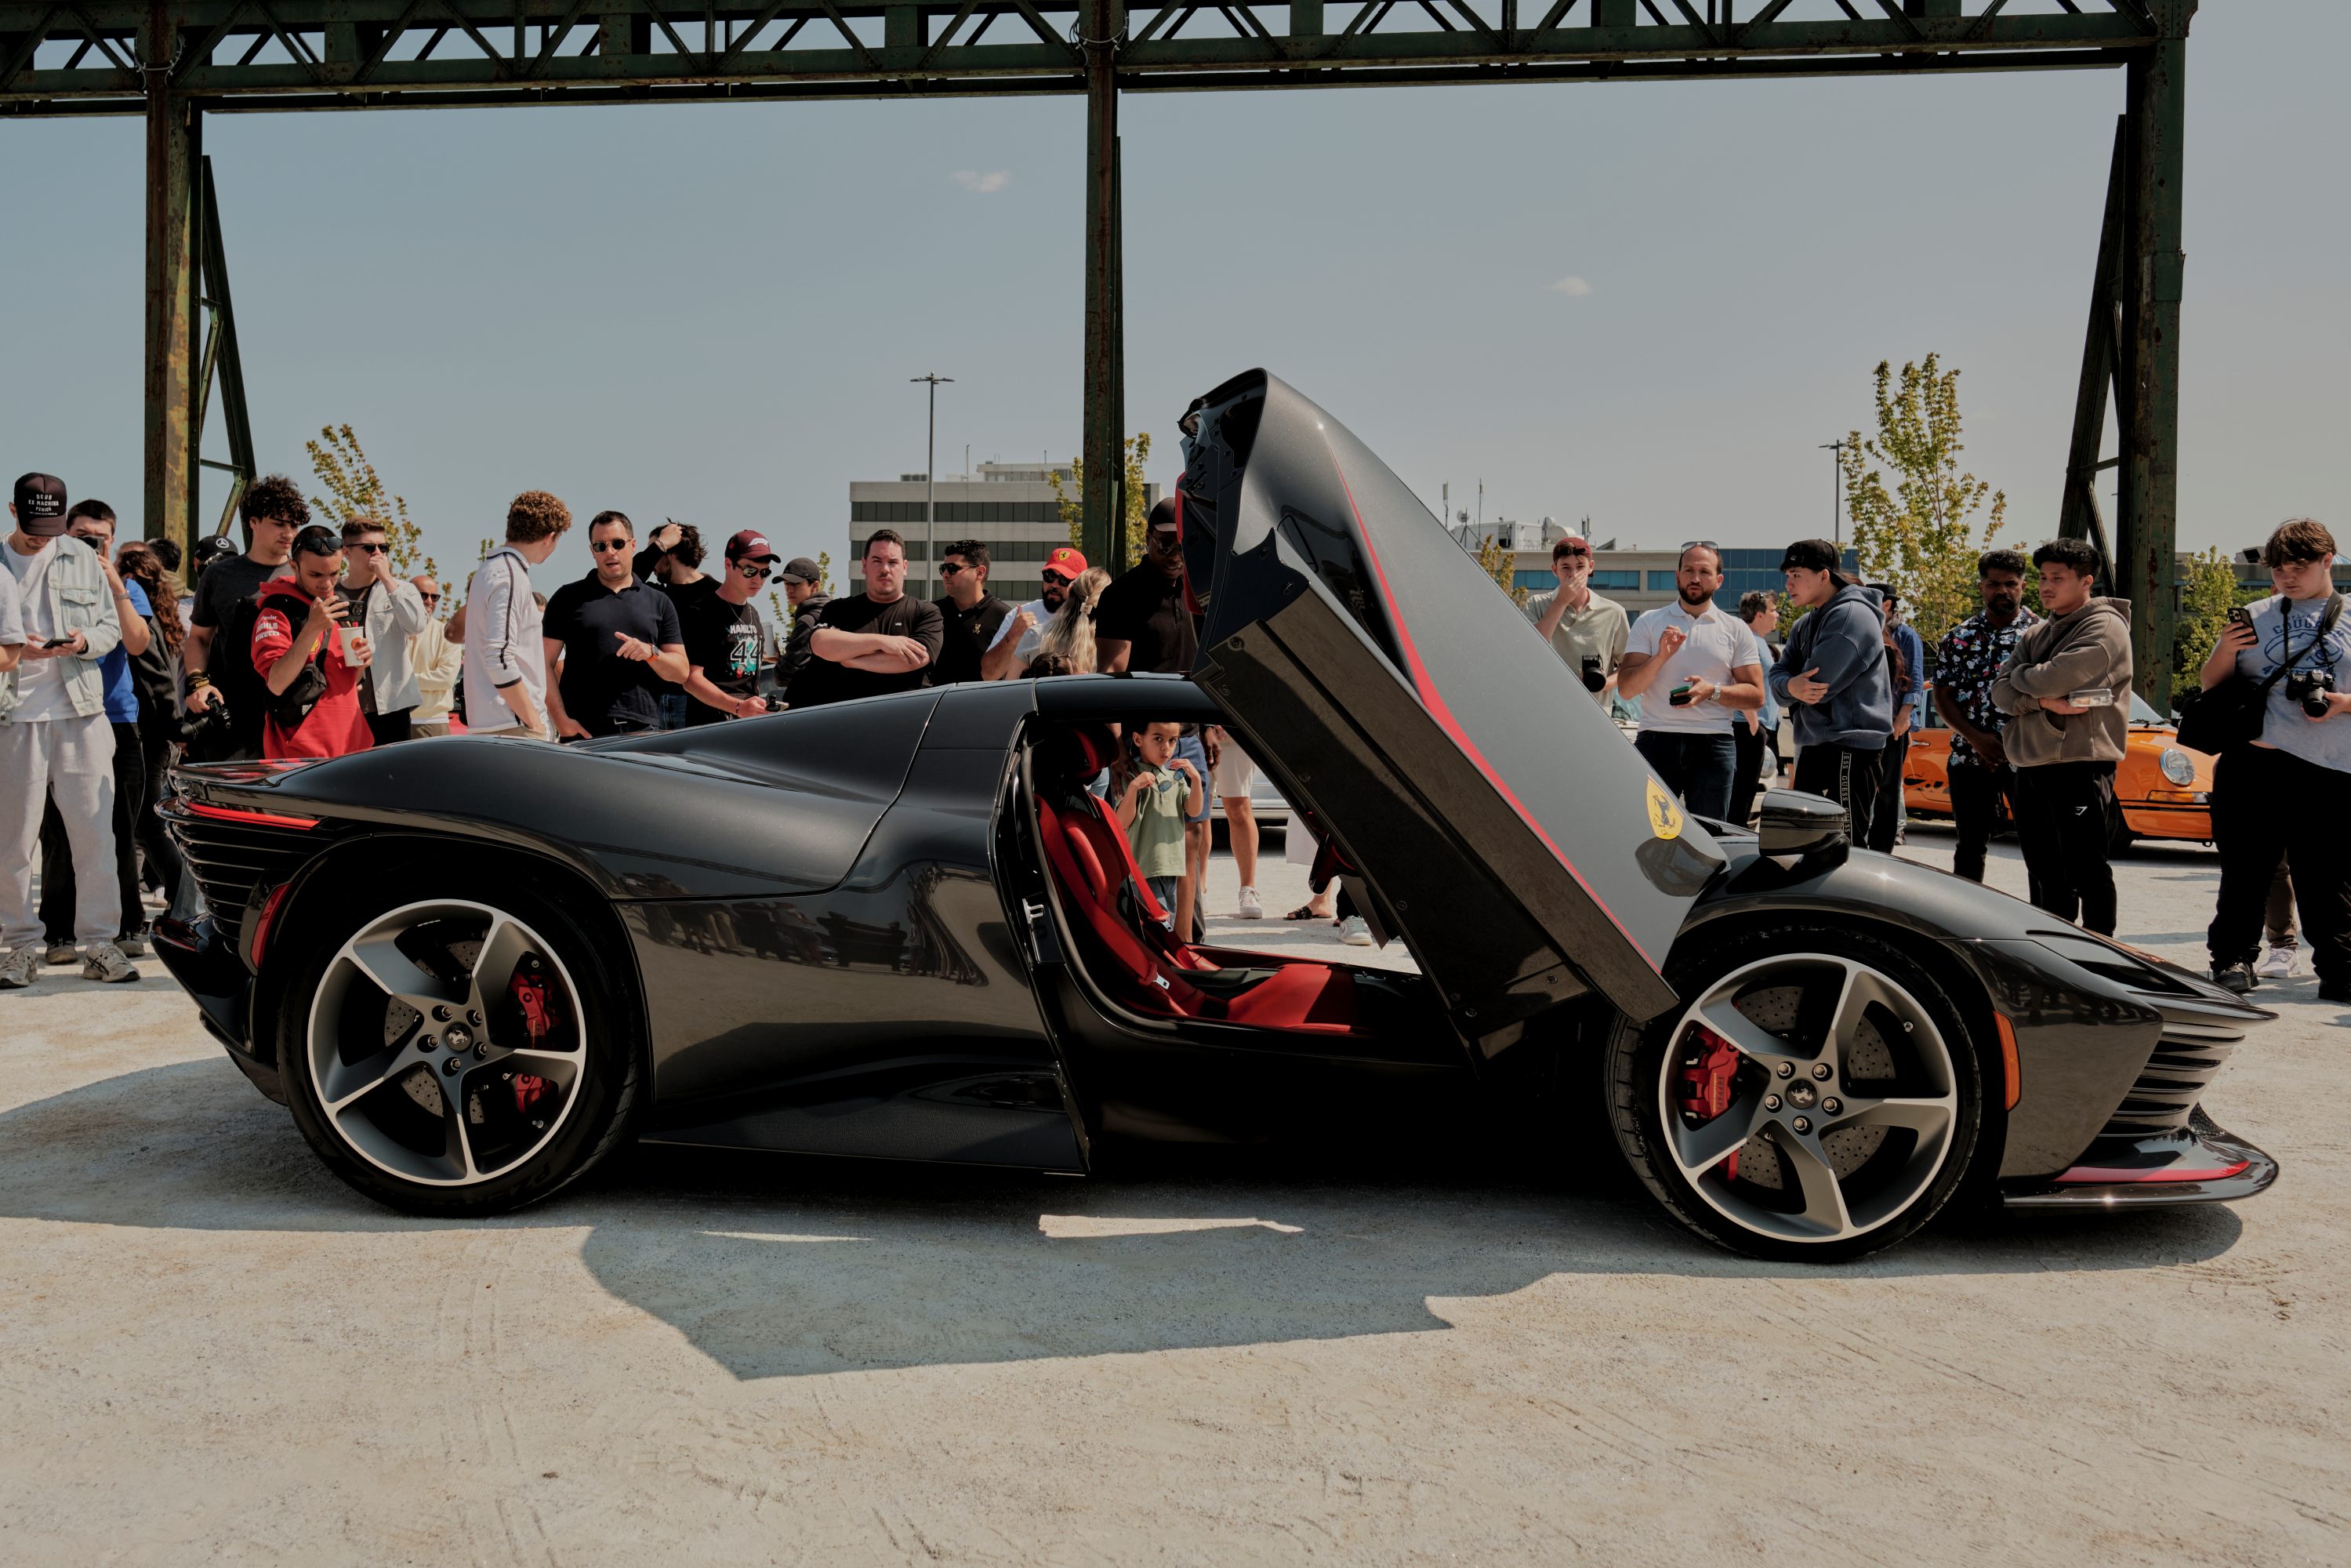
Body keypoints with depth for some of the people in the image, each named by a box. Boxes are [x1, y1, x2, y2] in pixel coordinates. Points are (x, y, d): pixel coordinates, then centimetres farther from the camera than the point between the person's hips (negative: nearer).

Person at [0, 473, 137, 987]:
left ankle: (99, 943, 7)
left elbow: (112, 627, 11)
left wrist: (86, 641, -9)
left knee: (95, 832, 0)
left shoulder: (82, 558, 10)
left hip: (81, 714, 1)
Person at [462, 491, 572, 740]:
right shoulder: (510, 577, -13)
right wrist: (535, 723, -16)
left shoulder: (490, 568, 17)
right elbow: (500, 659, -21)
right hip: (514, 727, -10)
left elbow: (455, 633, 28)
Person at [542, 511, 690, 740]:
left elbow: (681, 673, 11)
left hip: (644, 730, 2)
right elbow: (545, 664, 3)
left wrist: (651, 653, -9)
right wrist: (561, 720, -9)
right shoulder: (569, 597, 8)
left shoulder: (659, 602, 14)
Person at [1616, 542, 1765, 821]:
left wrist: (1713, 691, -11)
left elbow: (1756, 695, 6)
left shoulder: (1736, 630, 10)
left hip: (1713, 746, 1)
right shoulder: (1648, 623, 9)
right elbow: (1626, 688, 1)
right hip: (1656, 743, 0)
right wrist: (1660, 657, -15)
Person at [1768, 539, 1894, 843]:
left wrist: (1793, 685, 1)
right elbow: (1775, 676, 7)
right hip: (1813, 747, 10)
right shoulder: (1805, 626, 17)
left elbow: (1819, 682, -19)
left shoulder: (1852, 615, -12)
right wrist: (1792, 686, -15)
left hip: (1849, 748, -10)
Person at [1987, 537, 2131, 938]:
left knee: (2086, 871, -5)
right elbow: (2001, 693, 7)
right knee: (2047, 871, 14)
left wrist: (2019, 675, 2)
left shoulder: (2105, 626, -4)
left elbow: (2055, 678, -18)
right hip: (2031, 763, 8)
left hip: (2081, 762, -8)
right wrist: (2045, 701, -11)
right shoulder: (2035, 635, 19)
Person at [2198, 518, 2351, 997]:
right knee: (2245, 871, 3)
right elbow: (2209, 683, 18)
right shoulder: (2255, 616, 15)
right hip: (2254, 764, 1)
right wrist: (2224, 651, -2)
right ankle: (2233, 961, 10)